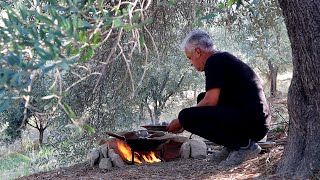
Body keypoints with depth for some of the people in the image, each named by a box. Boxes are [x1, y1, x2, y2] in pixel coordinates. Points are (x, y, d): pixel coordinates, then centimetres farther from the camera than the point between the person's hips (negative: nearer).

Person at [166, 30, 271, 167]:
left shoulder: (214, 61, -7)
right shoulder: (225, 59, 23)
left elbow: (211, 101, -15)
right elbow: (213, 101, 30)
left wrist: (181, 121, -2)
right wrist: (188, 122, 29)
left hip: (250, 123, -10)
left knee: (186, 116, -16)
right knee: (202, 99, 21)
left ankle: (244, 145, -10)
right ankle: (233, 145, 13)